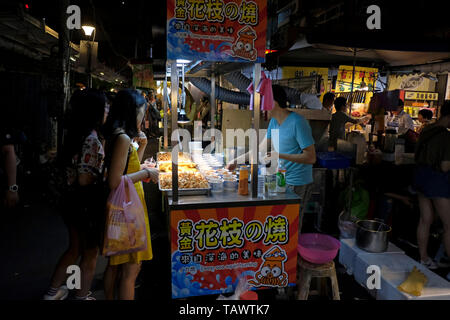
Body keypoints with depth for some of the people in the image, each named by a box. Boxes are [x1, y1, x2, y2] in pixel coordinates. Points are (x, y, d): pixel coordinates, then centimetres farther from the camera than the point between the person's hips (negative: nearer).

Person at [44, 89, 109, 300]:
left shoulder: (74, 135, 4)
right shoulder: (93, 140, -23)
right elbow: (85, 180, -23)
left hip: (72, 200, 9)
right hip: (88, 204, -9)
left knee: (74, 249, 26)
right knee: (90, 253, 12)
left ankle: (53, 292, 40)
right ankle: (82, 296, 29)